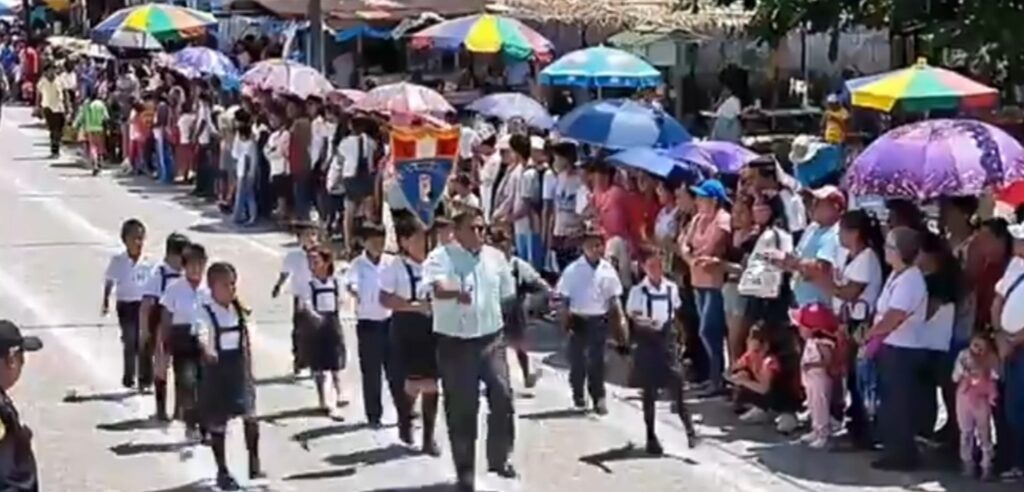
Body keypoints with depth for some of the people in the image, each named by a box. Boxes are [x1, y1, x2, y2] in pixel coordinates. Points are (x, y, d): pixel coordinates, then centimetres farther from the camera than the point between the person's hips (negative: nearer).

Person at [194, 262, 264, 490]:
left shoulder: (239, 309, 4)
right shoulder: (205, 311, -14)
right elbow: (202, 333, -35)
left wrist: (248, 370, 16)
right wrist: (208, 350, -56)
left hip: (239, 368, 4)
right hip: (216, 369, -4)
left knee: (250, 416, -8)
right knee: (217, 422, 6)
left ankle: (254, 463, 4)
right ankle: (222, 471, 18)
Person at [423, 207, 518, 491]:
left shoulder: (495, 257, 5)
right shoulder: (440, 257, -11)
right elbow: (437, 288, -31)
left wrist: (502, 324, 24)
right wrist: (456, 294, -52)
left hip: (491, 339, 4)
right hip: (455, 343, -4)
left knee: (502, 396, -4)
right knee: (461, 408, 1)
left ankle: (499, 458, 17)